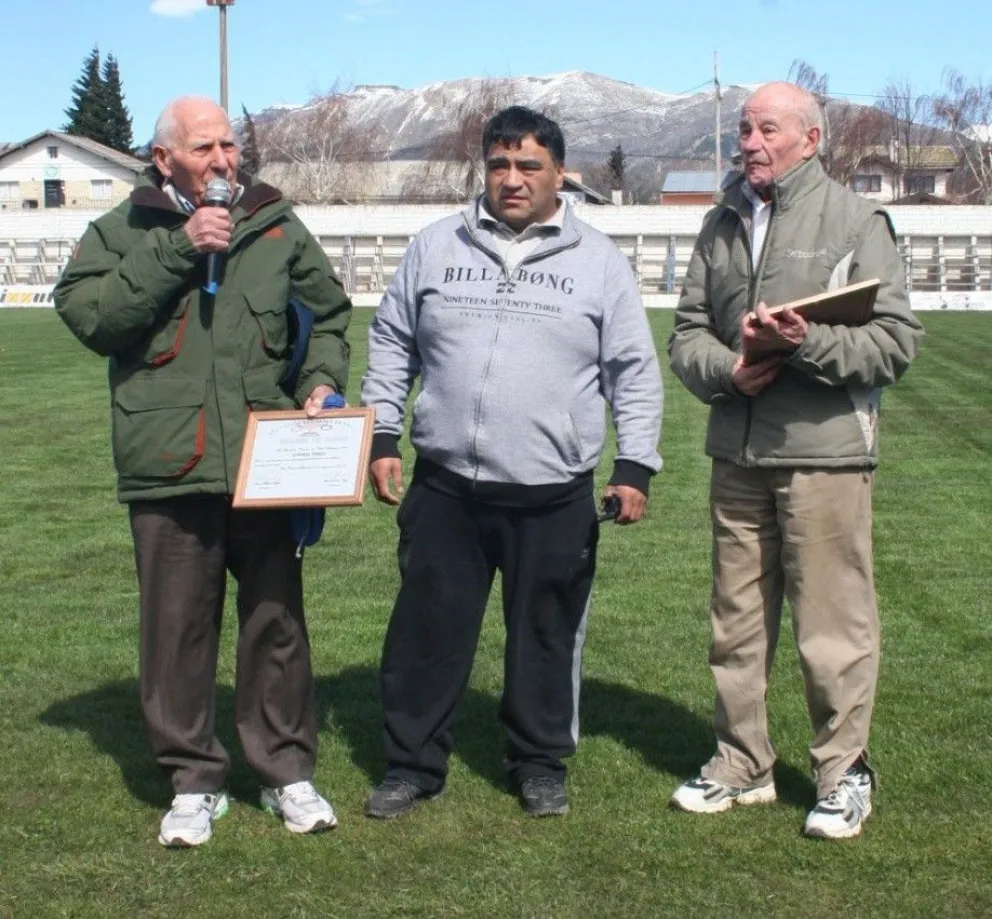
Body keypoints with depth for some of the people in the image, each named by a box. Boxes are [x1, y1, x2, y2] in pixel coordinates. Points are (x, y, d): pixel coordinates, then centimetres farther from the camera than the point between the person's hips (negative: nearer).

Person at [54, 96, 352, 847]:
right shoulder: (121, 232, 4)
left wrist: (321, 378, 0)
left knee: (277, 621, 8)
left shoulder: (277, 225, 9)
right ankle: (194, 779, 21)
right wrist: (175, 250, -15)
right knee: (178, 629, 6)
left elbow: (328, 311, 17)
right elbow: (86, 314, -11)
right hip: (168, 469, -1)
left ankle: (288, 770, 22)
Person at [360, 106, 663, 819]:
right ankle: (413, 762, 22)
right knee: (427, 631, 7)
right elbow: (392, 347, 13)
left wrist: (635, 468, -3)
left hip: (555, 497, -1)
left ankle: (541, 763, 27)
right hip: (446, 489, 1)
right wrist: (382, 438, 6)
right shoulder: (436, 247, 7)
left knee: (547, 636, 10)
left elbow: (635, 373, 4)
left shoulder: (599, 261, 3)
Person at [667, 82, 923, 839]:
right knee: (736, 620, 12)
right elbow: (688, 331, 13)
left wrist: (808, 344, -22)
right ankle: (742, 763, 26)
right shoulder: (722, 224, 13)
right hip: (737, 455, 5)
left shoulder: (856, 221, -3)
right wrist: (727, 369, -8)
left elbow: (896, 340, -8)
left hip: (825, 453, -5)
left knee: (834, 625, 1)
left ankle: (844, 773, 16)